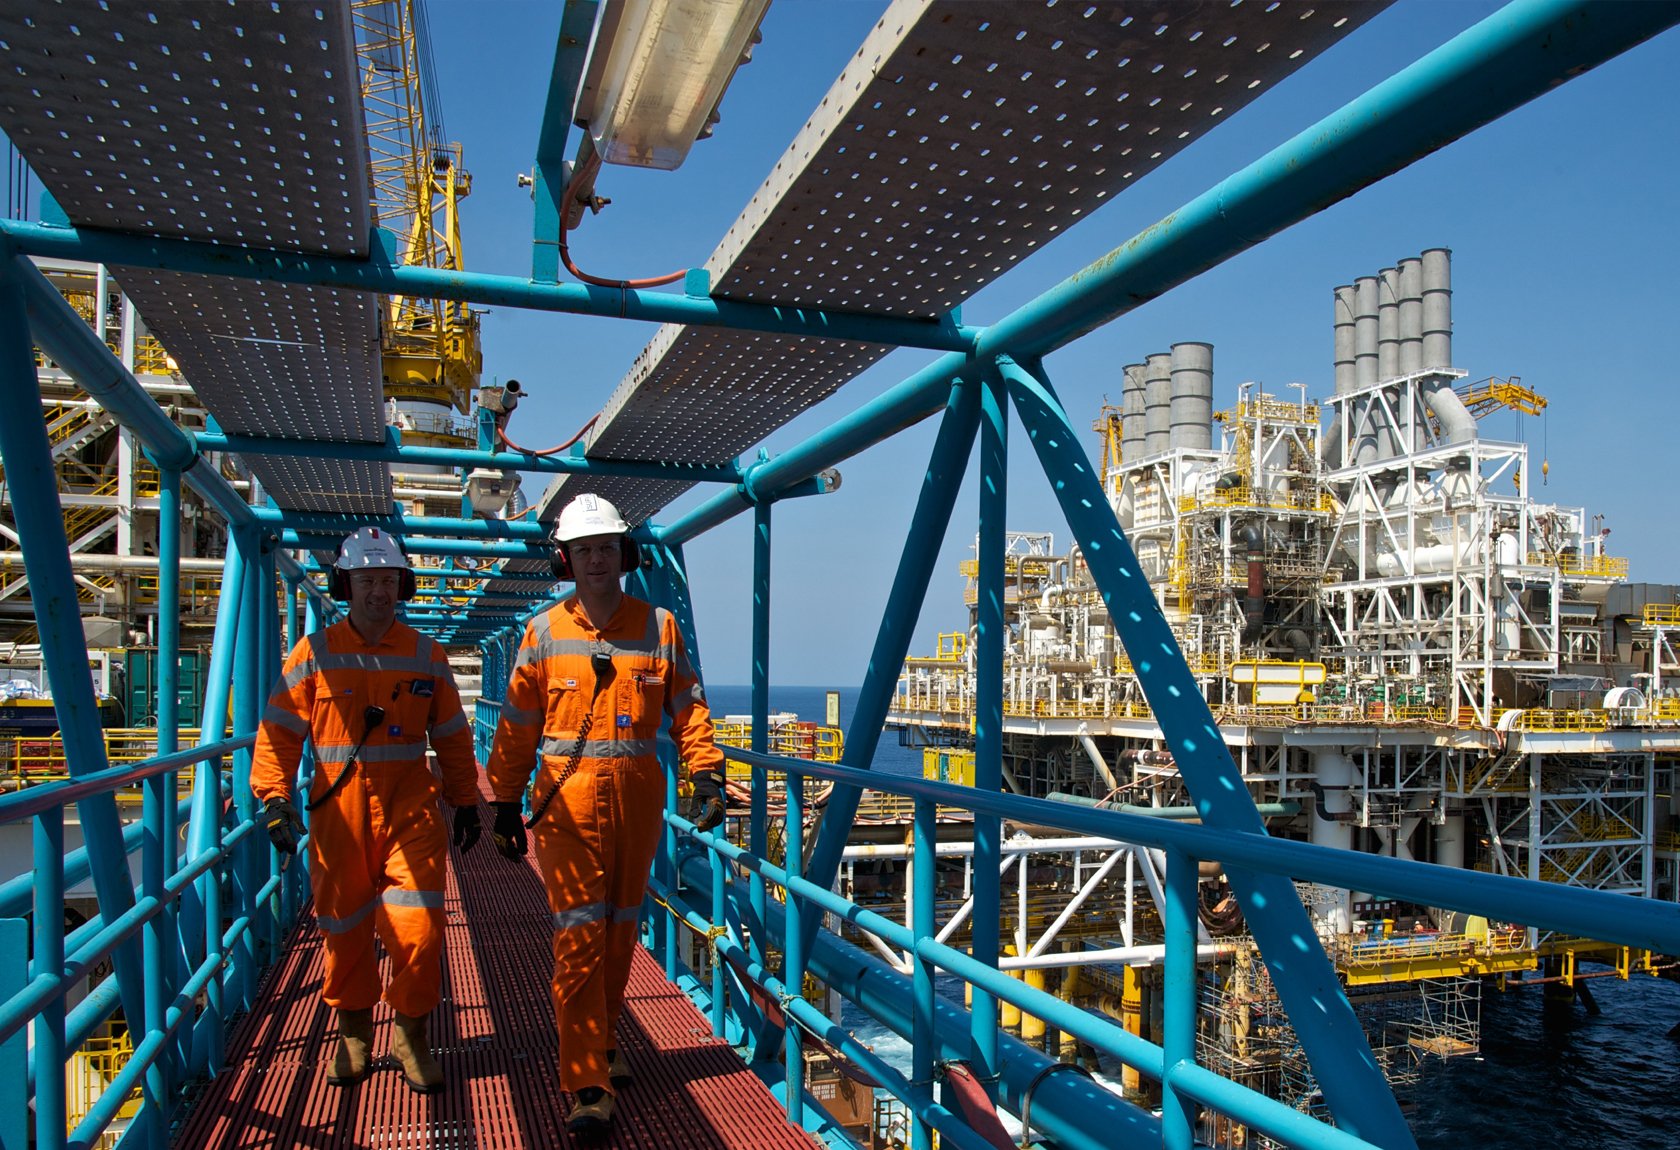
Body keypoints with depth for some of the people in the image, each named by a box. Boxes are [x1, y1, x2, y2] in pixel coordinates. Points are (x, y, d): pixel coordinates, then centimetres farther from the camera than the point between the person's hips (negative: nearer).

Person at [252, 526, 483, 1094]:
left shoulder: (427, 656, 6)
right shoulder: (315, 654, 1)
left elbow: (453, 738, 12)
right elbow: (279, 731, 2)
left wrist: (465, 802, 13)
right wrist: (274, 797, -7)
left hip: (411, 808, 0)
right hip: (338, 812, 0)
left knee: (418, 928, -7)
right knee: (344, 927, 11)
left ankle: (411, 1034, 15)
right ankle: (354, 1032, 33)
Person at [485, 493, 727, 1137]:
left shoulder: (658, 627, 3)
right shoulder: (544, 635, 1)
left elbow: (688, 709, 5)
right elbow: (517, 728, 5)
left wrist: (707, 774, -4)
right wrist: (506, 804, 4)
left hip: (637, 800, 2)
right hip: (568, 803, -2)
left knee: (620, 930, 14)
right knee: (579, 937, -5)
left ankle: (603, 1040, 35)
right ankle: (589, 1086, 2)